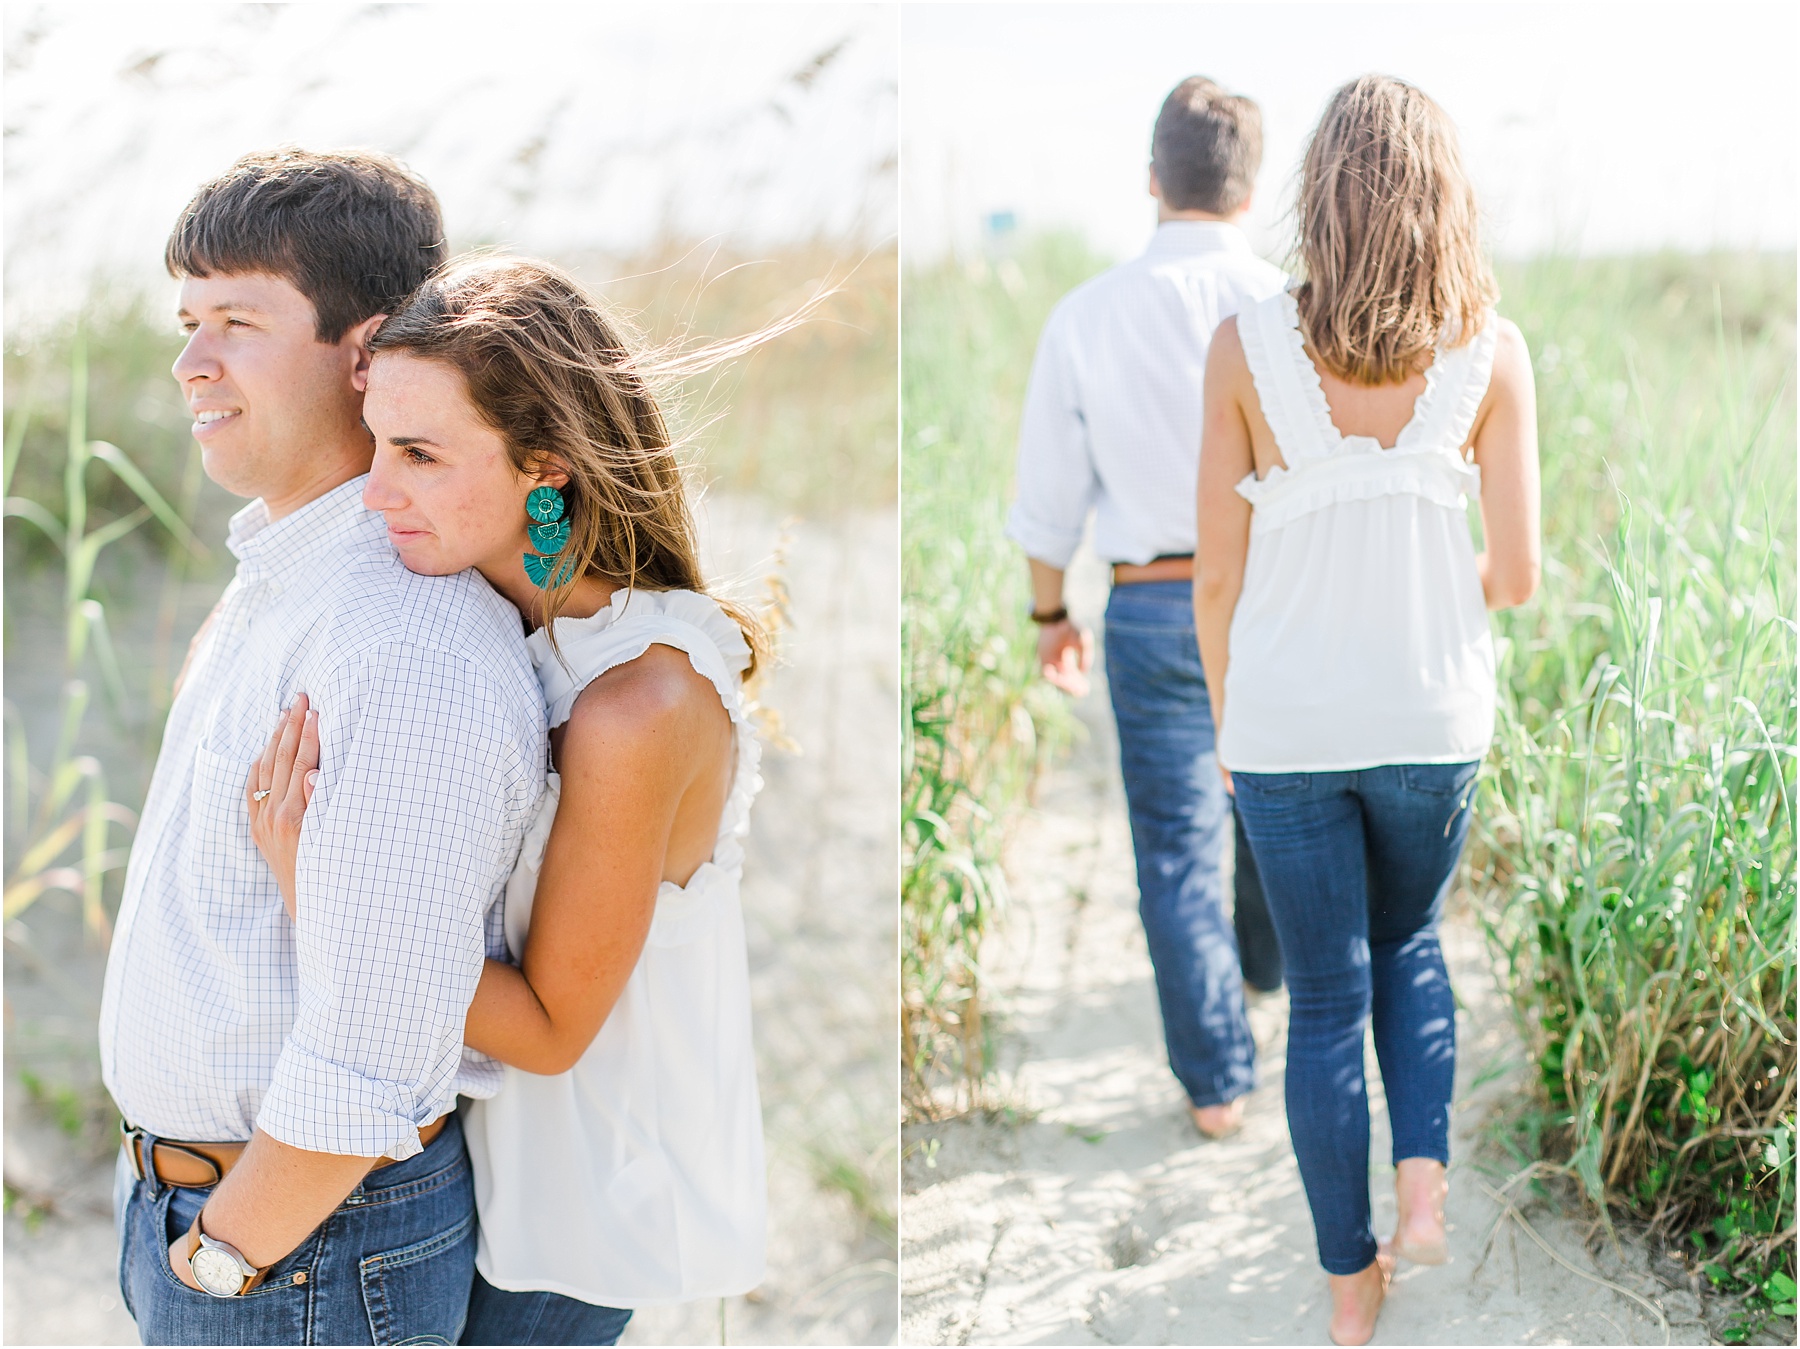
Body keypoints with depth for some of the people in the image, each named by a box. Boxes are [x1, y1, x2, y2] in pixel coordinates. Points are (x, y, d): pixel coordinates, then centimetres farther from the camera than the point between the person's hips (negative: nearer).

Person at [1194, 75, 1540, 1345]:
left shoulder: (1246, 347, -10)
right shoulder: (1491, 354, -8)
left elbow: (1218, 578, -6)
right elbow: (1518, 575, -6)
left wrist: (1226, 718, 9)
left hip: (1287, 726, -1)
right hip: (1433, 719, 1)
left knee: (1325, 998, 13)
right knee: (1409, 944, 28)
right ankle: (1425, 1187, 15)